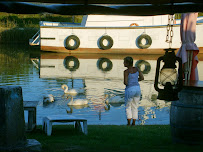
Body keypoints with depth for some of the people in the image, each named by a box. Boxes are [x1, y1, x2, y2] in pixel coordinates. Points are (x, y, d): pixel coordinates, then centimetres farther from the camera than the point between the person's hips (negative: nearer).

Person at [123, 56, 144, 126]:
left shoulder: (126, 71, -14)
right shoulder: (136, 68, 3)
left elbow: (125, 83, -18)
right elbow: (142, 78, 8)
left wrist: (125, 82, 6)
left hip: (130, 90, -5)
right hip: (137, 89, 6)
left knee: (128, 107, 9)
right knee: (135, 107, 15)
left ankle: (129, 123, 6)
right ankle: (133, 123, 14)